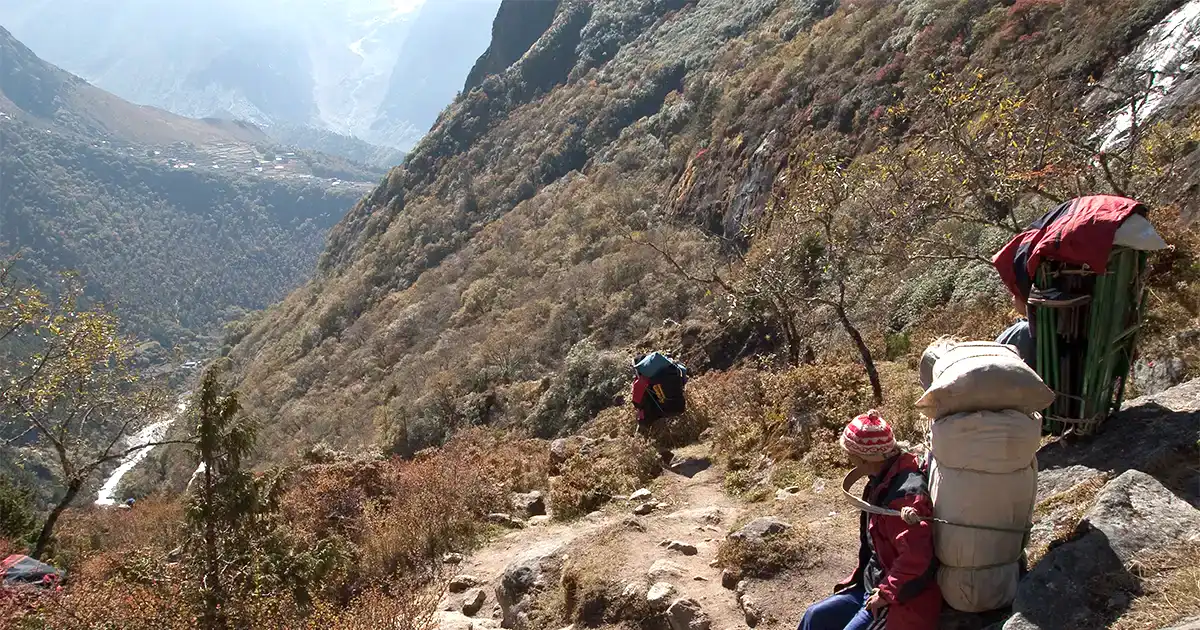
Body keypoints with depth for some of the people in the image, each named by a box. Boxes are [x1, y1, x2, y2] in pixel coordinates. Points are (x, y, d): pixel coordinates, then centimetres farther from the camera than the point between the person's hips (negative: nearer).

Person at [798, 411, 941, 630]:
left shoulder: (905, 495, -28)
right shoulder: (883, 481, 6)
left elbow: (916, 557, -36)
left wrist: (887, 593, -24)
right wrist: (858, 579, 16)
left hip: (902, 603, -10)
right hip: (873, 587, 10)